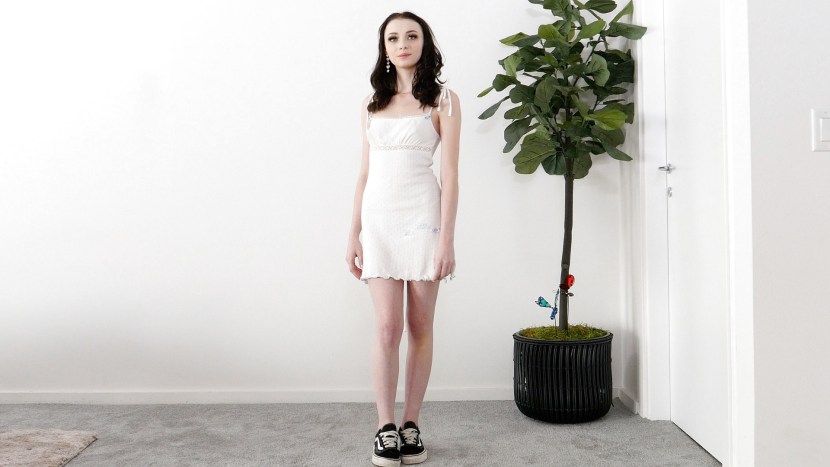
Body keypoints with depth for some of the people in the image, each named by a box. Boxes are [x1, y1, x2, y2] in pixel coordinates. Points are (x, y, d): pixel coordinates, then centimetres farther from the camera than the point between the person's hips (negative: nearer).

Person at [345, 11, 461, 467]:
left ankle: (411, 424, 15)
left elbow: (449, 174, -3)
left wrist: (447, 238, -10)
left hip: (421, 216, -2)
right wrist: (354, 234, 7)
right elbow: (364, 172, 13)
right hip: (378, 219, 3)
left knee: (420, 326, 3)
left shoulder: (443, 100, 3)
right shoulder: (372, 103, 14)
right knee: (387, 325, -4)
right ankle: (385, 427, 6)